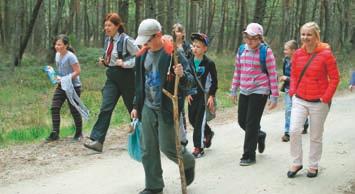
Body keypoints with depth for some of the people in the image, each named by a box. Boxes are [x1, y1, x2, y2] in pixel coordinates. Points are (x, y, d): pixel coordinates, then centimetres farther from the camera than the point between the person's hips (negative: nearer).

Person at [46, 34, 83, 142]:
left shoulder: (70, 56, -18)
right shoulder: (57, 54, 7)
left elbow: (77, 71, -20)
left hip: (73, 86, -7)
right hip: (61, 86, 7)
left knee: (74, 110, 3)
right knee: (54, 108, -4)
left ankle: (79, 133, 21)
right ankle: (55, 133, -2)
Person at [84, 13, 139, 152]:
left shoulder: (126, 40, -13)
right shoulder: (108, 40, 9)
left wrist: (125, 63, -21)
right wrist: (104, 61, 3)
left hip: (126, 78, -6)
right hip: (112, 78, 6)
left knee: (133, 108, 10)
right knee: (106, 108, -8)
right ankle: (97, 140, -13)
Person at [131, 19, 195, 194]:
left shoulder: (173, 54, -12)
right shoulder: (142, 55, 7)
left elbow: (189, 82, -11)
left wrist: (182, 75, -33)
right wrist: (136, 106, 17)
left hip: (166, 109, -6)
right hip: (148, 108, 6)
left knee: (167, 147, -2)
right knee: (147, 149, 6)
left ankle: (188, 163, 30)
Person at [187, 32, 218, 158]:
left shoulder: (209, 63, -10)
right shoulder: (190, 62, 2)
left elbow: (214, 81, -5)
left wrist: (211, 96, -10)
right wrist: (188, 93, 0)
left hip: (204, 95, -5)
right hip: (192, 95, 5)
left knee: (199, 121, -6)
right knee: (192, 119, 11)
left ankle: (198, 148, 1)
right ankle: (208, 133, 38)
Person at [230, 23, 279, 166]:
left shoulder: (266, 52, -9)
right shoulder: (242, 51, 7)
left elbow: (273, 75, -8)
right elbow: (237, 71, 15)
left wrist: (274, 96, -9)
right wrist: (234, 90, 14)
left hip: (259, 92, -6)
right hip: (244, 91, 6)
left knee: (252, 123, -5)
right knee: (242, 121, 9)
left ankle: (249, 156, 6)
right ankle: (259, 135, 39)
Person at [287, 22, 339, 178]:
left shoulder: (326, 54, -10)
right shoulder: (298, 54, 3)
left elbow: (334, 78, -7)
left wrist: (326, 98, -11)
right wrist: (293, 92, 4)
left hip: (319, 102, -3)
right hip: (299, 100, 3)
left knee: (316, 136, 7)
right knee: (294, 130, -10)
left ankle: (313, 166, 23)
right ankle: (296, 163, 6)